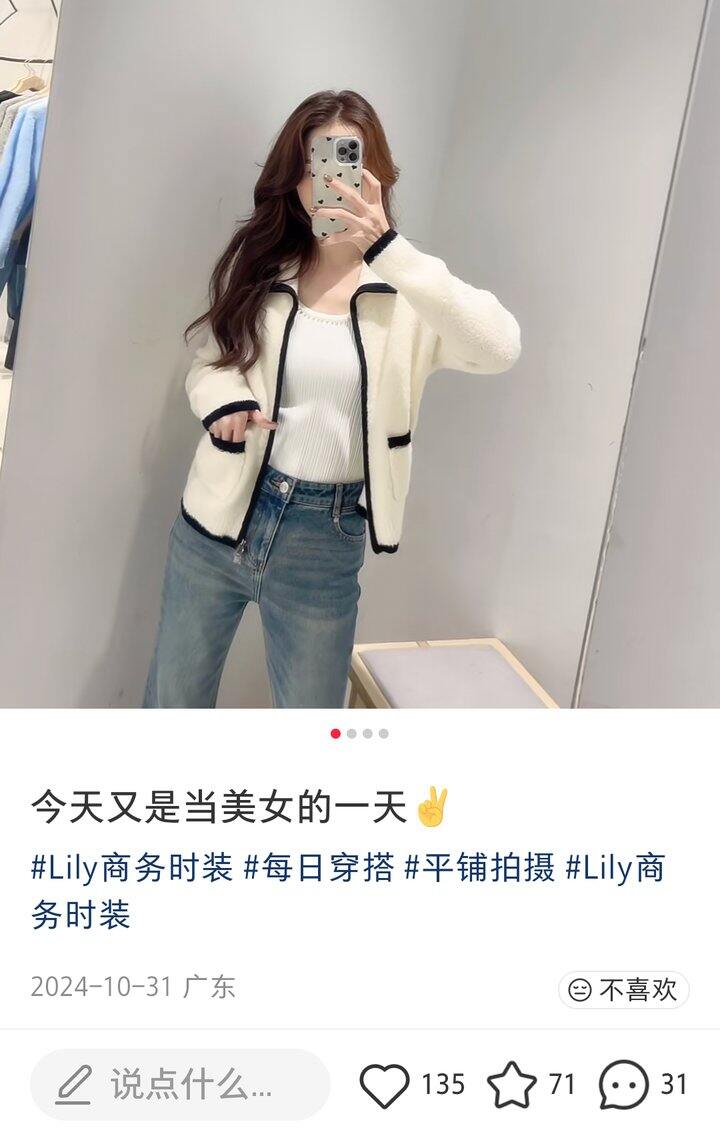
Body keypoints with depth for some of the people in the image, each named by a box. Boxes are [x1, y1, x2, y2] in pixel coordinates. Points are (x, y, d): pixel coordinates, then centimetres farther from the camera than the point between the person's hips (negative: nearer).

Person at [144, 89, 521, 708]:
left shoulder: (408, 292, -9)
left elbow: (500, 348, -27)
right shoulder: (258, 264, 1)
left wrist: (388, 248, -36)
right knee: (173, 699, 17)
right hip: (218, 520, 3)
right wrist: (225, 402, -18)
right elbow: (208, 364, 8)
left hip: (325, 542, -2)